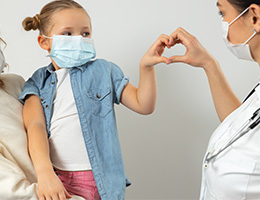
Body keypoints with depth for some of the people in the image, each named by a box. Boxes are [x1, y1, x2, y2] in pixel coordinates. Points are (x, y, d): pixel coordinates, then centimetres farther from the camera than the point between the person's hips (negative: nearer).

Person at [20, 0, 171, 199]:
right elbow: (35, 126, -7)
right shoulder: (37, 83, 8)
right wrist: (45, 172, -23)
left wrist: (146, 66, -13)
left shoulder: (103, 71, 7)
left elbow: (144, 105, 3)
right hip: (53, 177, 1)